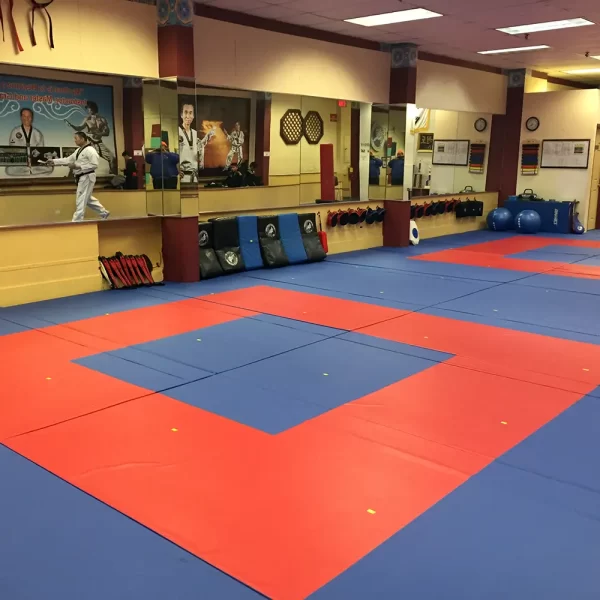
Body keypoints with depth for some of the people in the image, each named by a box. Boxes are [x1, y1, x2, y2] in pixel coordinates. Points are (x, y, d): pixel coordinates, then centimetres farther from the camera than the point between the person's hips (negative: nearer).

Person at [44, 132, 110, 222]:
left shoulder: (90, 150, -16)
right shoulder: (79, 150, 15)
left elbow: (94, 164, -23)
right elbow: (68, 160, 14)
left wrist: (78, 166, -24)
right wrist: (54, 161, 5)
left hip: (87, 177, -10)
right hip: (82, 178, 10)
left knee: (81, 200, -6)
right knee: (87, 198, 18)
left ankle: (76, 221, -1)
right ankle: (103, 213, 29)